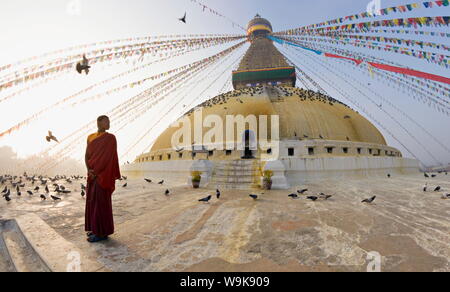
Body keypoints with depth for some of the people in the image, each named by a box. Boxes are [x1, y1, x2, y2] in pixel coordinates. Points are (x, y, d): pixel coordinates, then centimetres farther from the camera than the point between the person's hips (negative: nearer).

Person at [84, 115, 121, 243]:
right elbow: (87, 155, 8)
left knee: (101, 202, -4)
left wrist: (96, 172, -15)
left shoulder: (111, 138, -8)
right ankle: (96, 228, 26)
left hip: (103, 174, -7)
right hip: (93, 174, 7)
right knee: (93, 201, 13)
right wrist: (89, 170, -9)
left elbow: (108, 157, -14)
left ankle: (102, 232, 7)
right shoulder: (90, 138, 12)